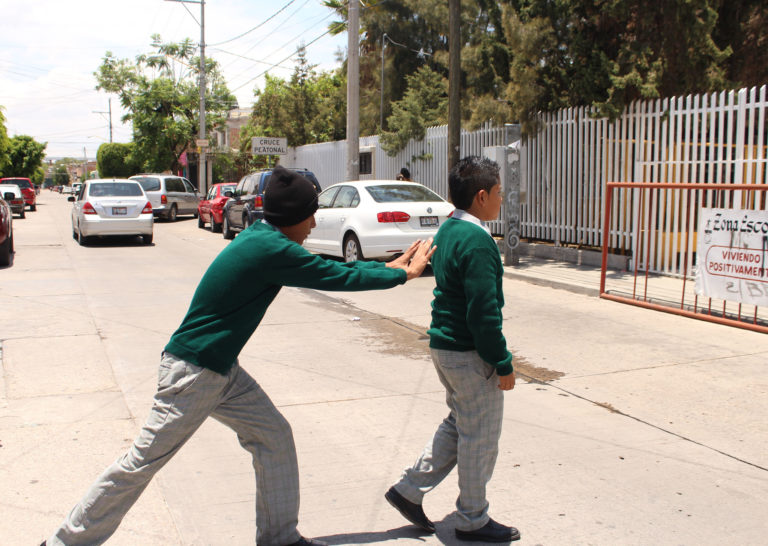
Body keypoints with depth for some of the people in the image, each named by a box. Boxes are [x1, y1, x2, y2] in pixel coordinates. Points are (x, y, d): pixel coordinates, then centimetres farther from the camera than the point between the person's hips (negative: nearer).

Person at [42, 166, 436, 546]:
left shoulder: (264, 240, 7)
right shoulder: (270, 249, -22)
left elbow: (324, 268, 17)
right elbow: (337, 277, -15)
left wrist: (387, 267, 18)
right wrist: (403, 275, -2)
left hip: (222, 370, 10)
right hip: (192, 372, -10)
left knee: (275, 437, 9)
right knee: (142, 462, 1)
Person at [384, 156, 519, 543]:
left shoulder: (447, 230, 9)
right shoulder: (476, 240, -21)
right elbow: (484, 312, -23)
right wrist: (503, 364, -16)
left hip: (444, 344, 10)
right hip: (469, 353, -10)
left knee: (458, 424, 22)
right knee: (480, 437, 6)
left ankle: (409, 490, 27)